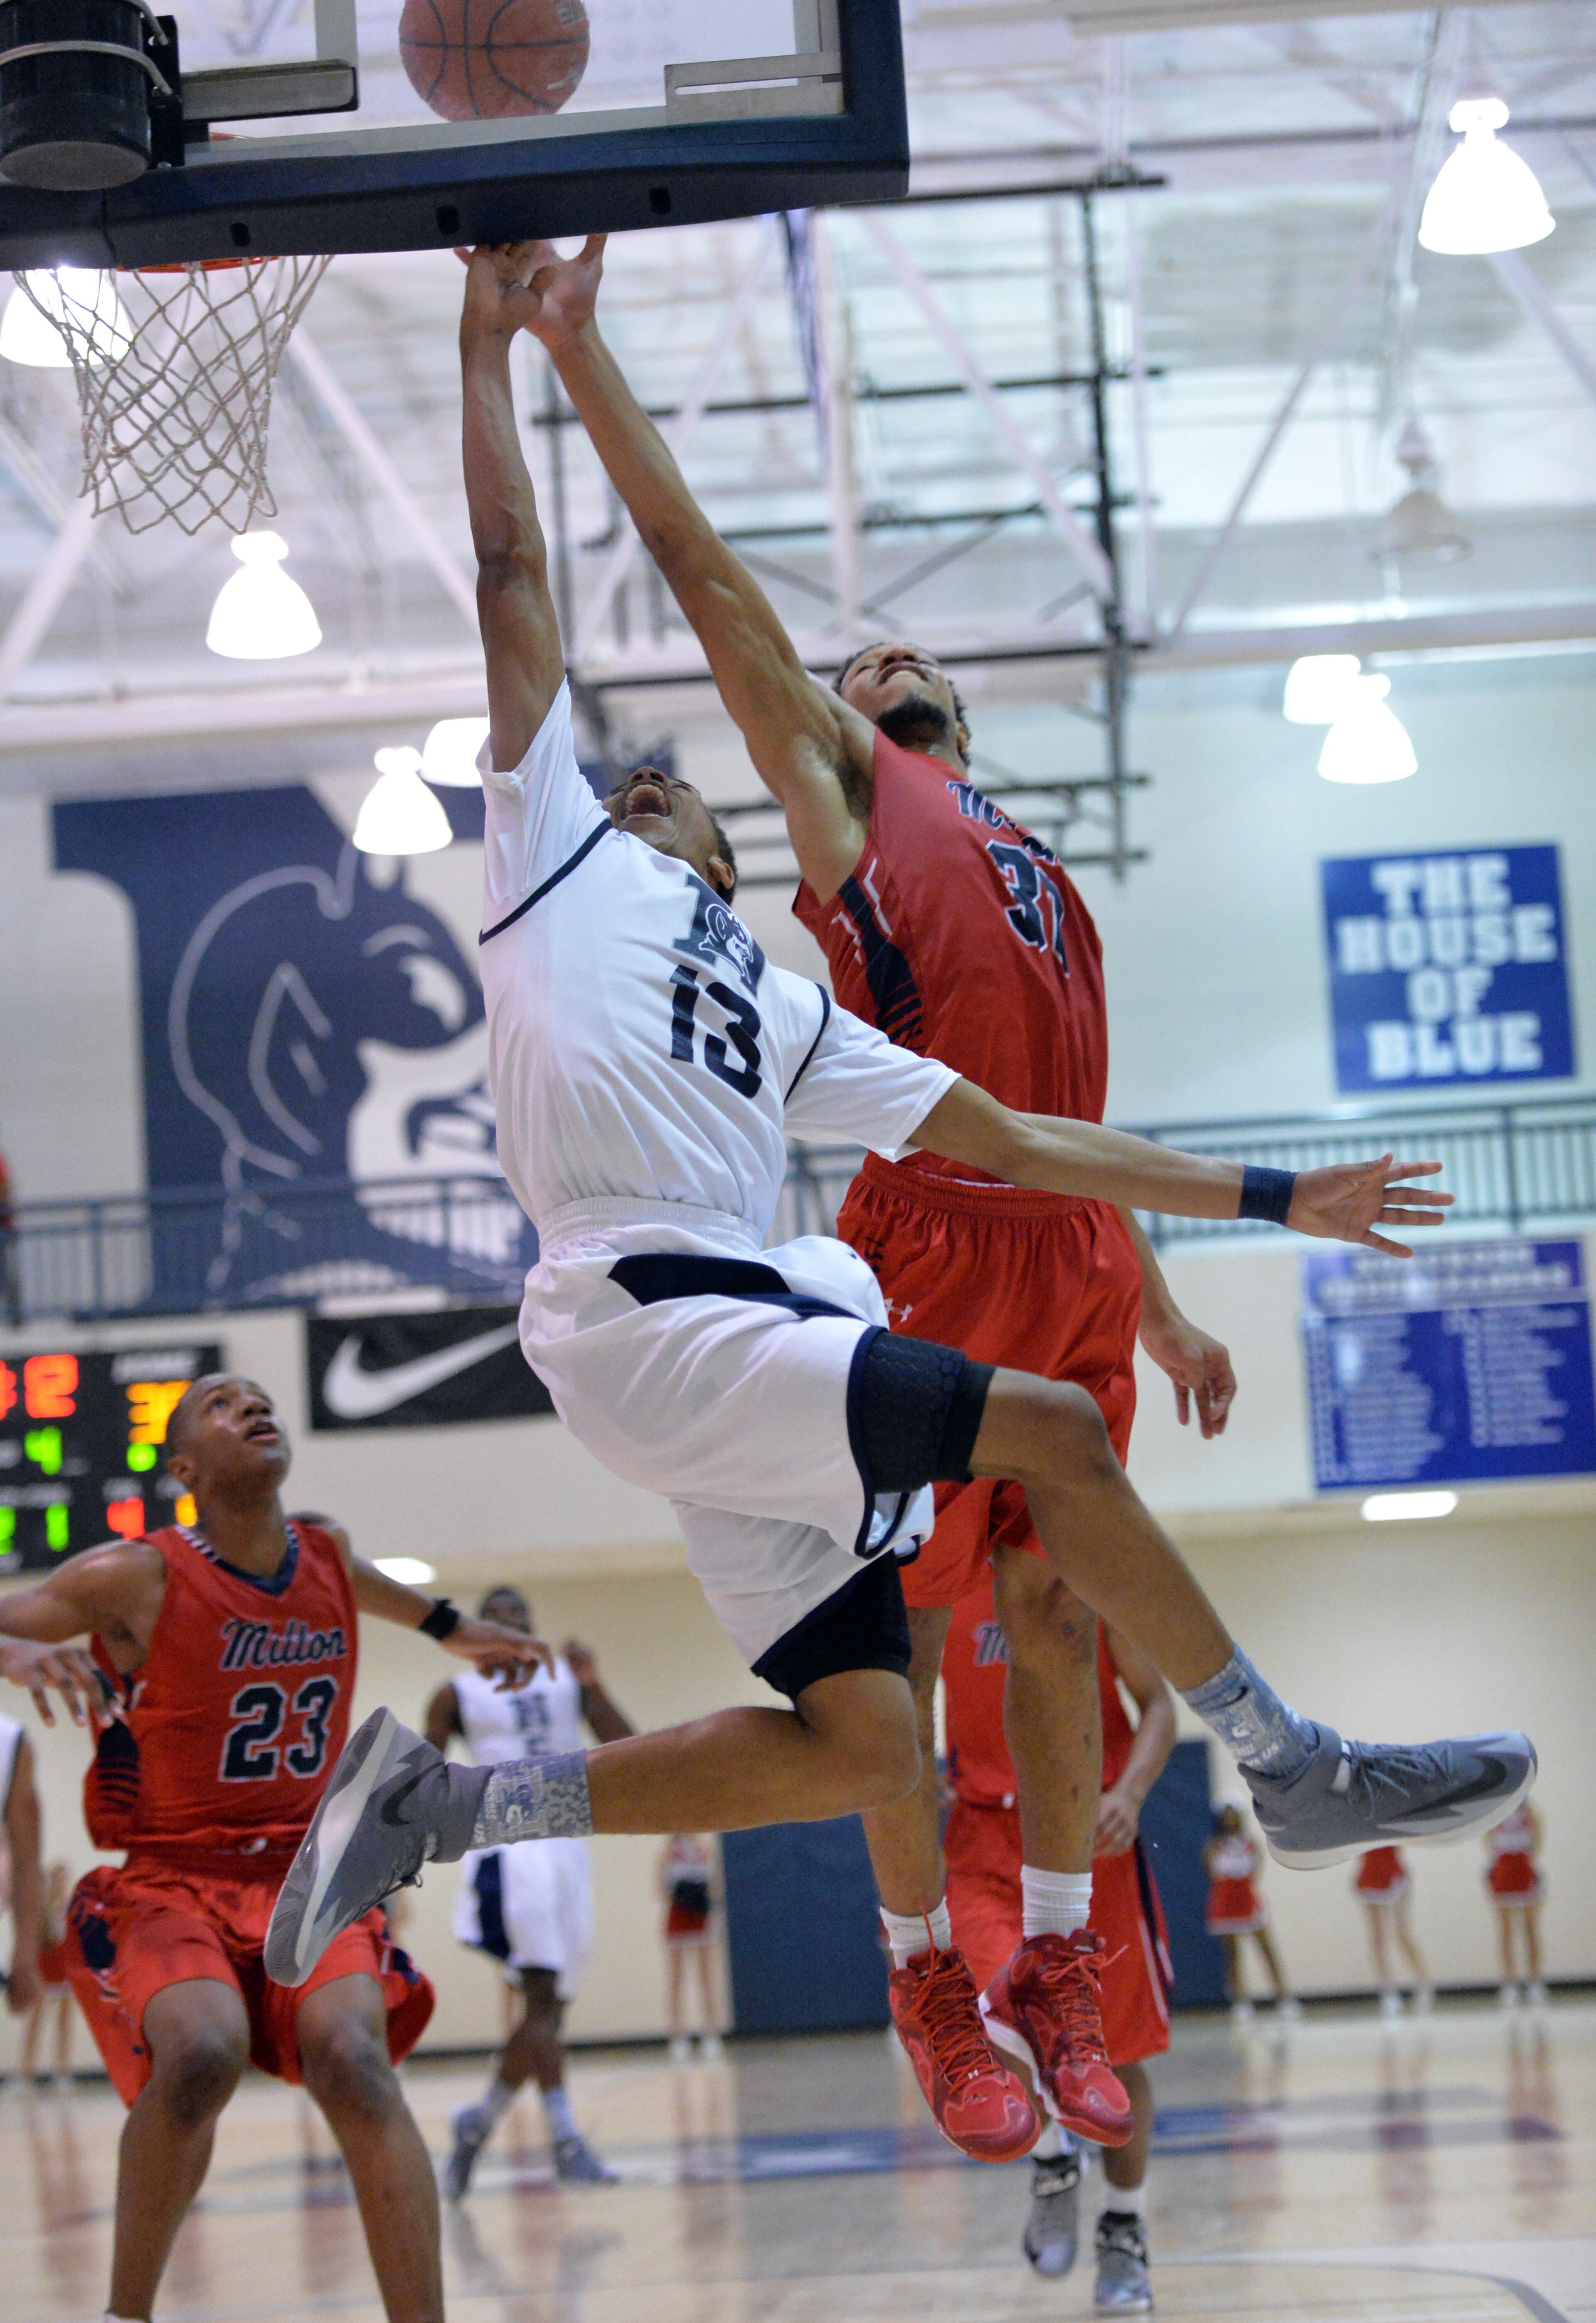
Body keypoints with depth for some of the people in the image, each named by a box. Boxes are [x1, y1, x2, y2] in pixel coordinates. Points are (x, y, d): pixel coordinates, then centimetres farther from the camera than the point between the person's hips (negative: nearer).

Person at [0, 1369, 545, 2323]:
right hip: (169, 1882, -3)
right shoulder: (135, 1579, -10)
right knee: (201, 2055, -33)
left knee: (350, 2053, -27)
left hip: (308, 1876, 3)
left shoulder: (328, 1553, 7)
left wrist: (450, 1627, 43)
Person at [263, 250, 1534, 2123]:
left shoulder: (789, 1017, 29)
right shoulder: (552, 839, 15)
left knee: (859, 1745, -2)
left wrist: (1269, 1198, 25)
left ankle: (442, 1805, 4)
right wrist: (487, 345, 7)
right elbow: (511, 572, 11)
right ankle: (1296, 1772, -2)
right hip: (646, 1318, -8)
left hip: (750, 1327, 8)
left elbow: (1014, 1141, 27)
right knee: (1053, 1431, -14)